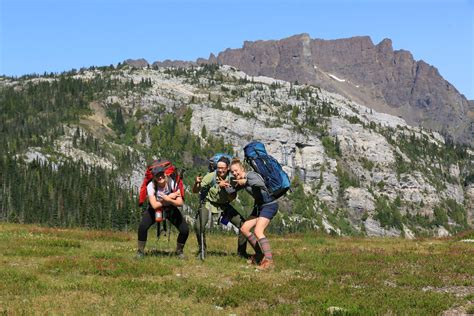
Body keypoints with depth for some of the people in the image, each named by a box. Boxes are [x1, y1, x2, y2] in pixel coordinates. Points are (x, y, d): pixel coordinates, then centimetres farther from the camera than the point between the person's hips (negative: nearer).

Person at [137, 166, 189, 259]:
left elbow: (180, 203, -25)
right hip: (155, 209, -1)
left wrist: (168, 200, -42)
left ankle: (179, 251, 15)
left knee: (185, 230, -14)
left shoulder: (172, 183, -23)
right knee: (142, 227, -27)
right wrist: (170, 197, -31)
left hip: (170, 209, 1)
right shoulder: (151, 186, -25)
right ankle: (140, 251, -5)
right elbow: (154, 205, -31)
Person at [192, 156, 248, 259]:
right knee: (199, 226, -26)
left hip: (224, 206, 2)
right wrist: (197, 183, -40)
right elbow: (195, 191, -18)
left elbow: (232, 198, -16)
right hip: (209, 204, -2)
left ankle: (241, 252, 8)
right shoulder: (211, 176, -19)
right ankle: (202, 251, -2)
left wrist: (225, 187, -31)